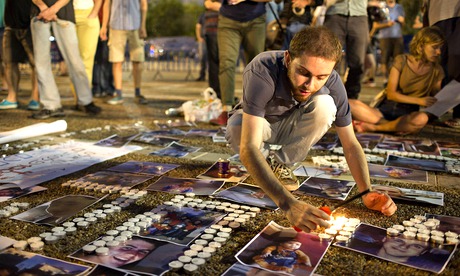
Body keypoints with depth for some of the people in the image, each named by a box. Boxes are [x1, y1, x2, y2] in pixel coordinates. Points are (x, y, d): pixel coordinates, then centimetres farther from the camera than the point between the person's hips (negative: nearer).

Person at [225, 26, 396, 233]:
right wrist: (288, 204, -58)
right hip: (254, 124, -2)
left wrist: (367, 192, -34)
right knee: (236, 131, -38)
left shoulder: (332, 82, -25)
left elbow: (350, 144, -17)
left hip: (289, 125, 3)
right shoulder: (262, 72, -39)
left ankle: (279, 163, -5)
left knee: (324, 106, -30)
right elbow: (248, 148, -47)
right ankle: (266, 160, -2)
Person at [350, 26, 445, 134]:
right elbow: (391, 94, -4)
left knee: (422, 118, -40)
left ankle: (371, 127, -26)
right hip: (386, 108, 0)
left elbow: (435, 101, 11)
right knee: (350, 104, -26)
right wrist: (419, 101, -15)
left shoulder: (436, 70, 7)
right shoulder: (401, 61, 1)